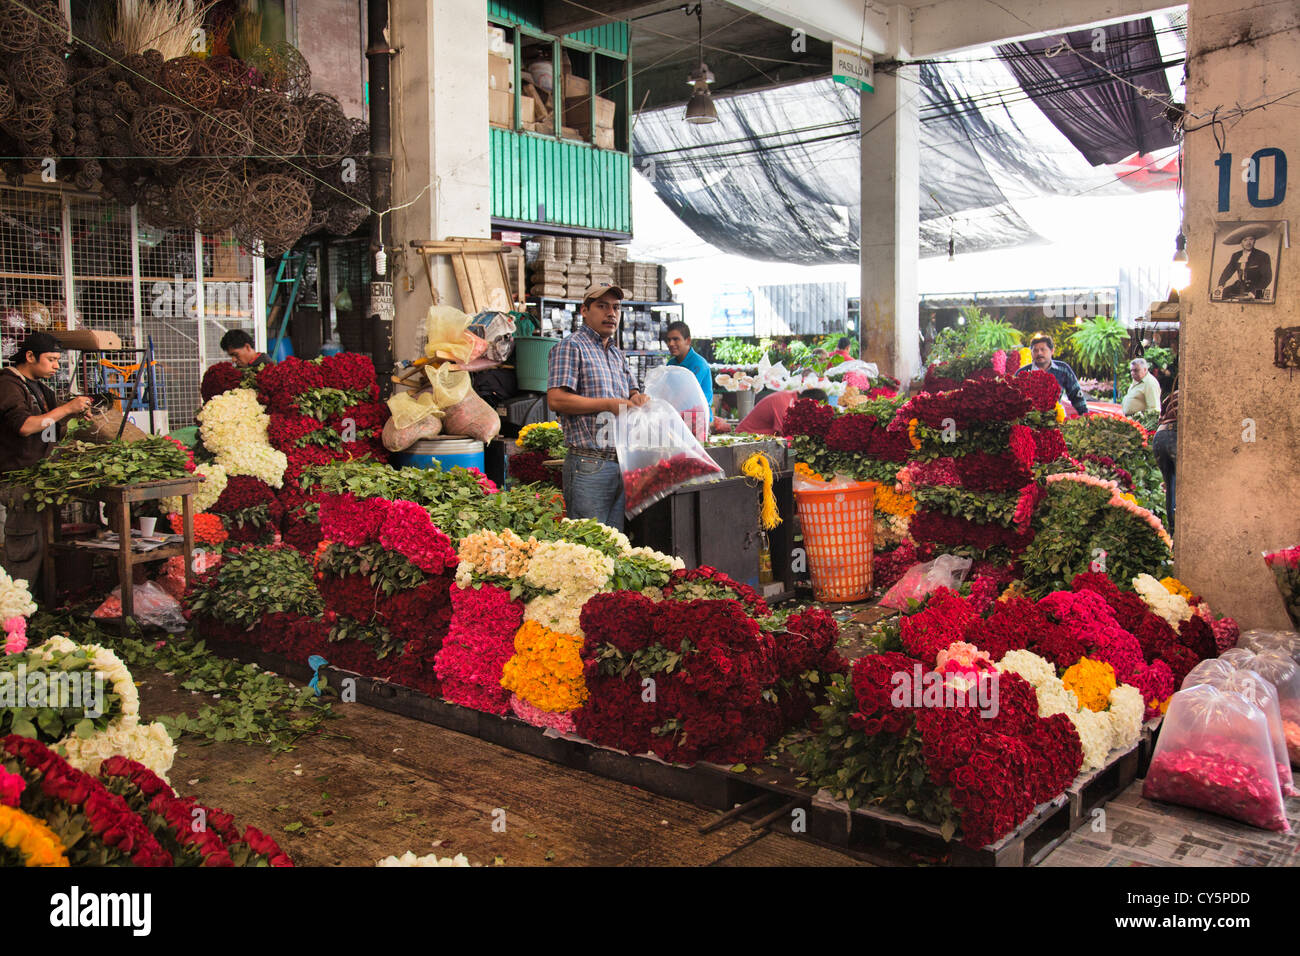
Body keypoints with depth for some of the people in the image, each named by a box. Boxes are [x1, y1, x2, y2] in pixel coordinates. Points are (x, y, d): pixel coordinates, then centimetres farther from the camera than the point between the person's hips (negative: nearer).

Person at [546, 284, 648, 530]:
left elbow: (632, 391, 29)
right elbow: (556, 400, -16)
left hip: (623, 462, 8)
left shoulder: (617, 353, 21)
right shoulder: (571, 347, -4)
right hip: (589, 465, -8)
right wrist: (610, 404, -14)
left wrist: (637, 398, 2)